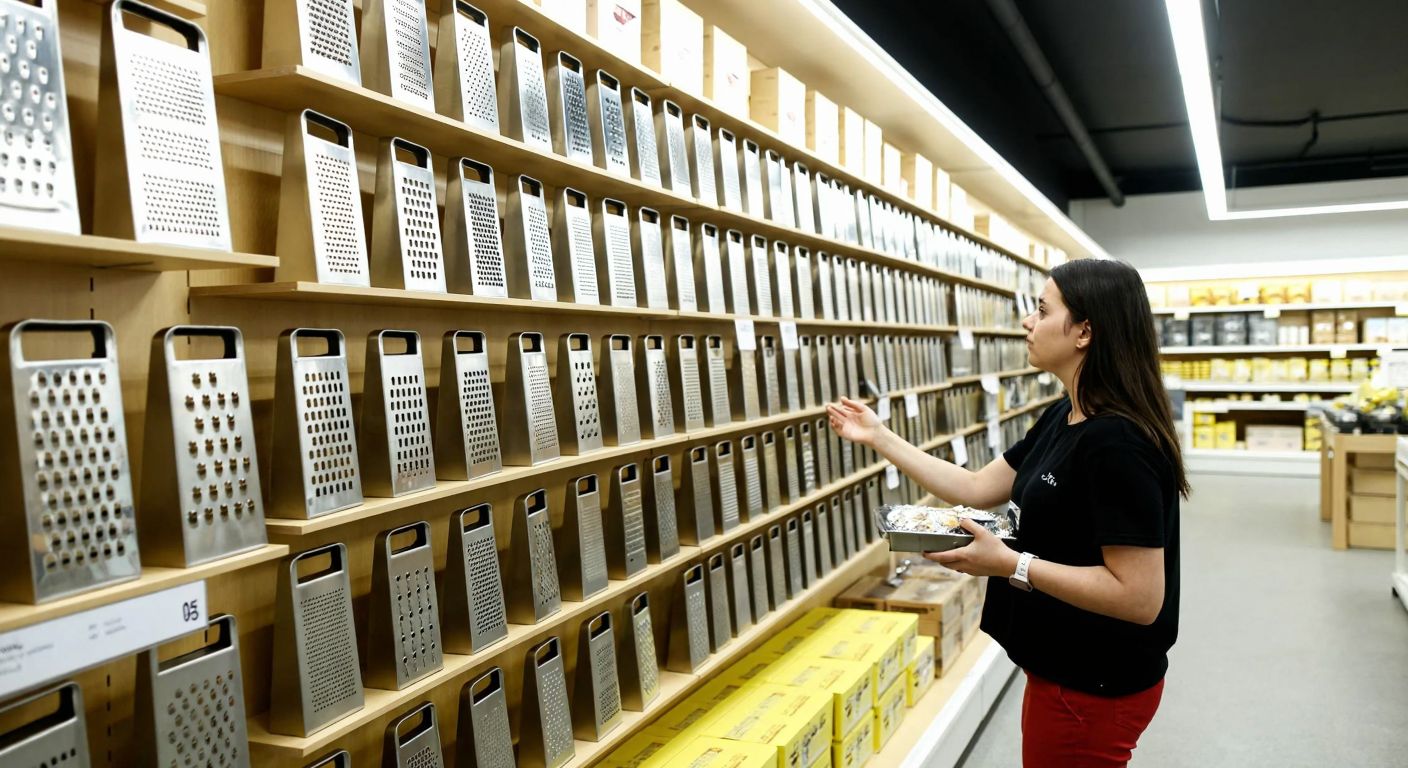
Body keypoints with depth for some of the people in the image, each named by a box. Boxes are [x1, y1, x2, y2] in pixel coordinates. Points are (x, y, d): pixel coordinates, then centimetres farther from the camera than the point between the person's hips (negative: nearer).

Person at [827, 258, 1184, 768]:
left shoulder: (1116, 443, -27)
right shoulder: (1062, 419, 3)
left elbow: (1139, 597, -28)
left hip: (1095, 687, -9)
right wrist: (879, 438, 6)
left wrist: (1009, 564, -29)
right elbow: (977, 488, 7)